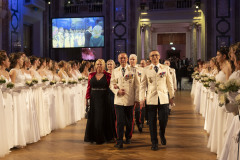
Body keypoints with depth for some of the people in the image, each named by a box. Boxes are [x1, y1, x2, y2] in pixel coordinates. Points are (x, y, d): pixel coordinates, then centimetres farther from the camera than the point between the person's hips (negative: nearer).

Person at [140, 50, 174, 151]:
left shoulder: (166, 68, 7)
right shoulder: (146, 70, 5)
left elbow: (170, 83, 10)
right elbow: (143, 85, 5)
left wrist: (172, 96, 10)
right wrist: (142, 98, -2)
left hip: (163, 98, 0)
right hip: (151, 99, 0)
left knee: (163, 119, 0)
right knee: (152, 121, 3)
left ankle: (162, 135, 31)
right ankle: (154, 142, 17)